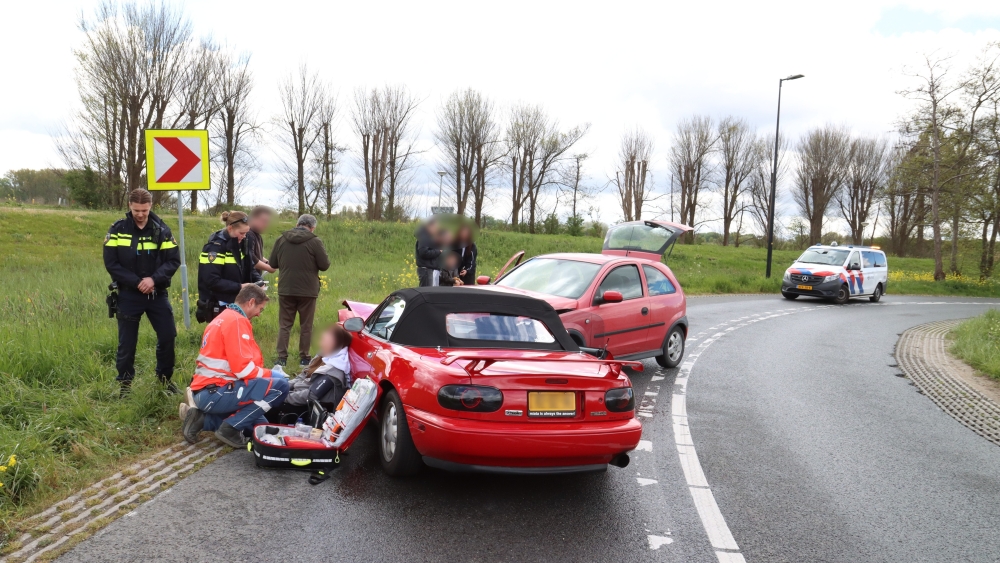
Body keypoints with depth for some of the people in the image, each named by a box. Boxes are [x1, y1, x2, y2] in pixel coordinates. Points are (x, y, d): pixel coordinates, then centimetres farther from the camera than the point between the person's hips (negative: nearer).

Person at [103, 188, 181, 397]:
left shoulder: (161, 229, -2)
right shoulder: (118, 229, -5)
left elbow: (174, 260, -5)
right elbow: (111, 263, -8)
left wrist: (154, 279, -20)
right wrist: (136, 282, -16)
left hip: (157, 293, 1)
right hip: (129, 295, -1)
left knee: (168, 337, 2)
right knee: (127, 343, 5)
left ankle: (165, 377, 22)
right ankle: (125, 383, 22)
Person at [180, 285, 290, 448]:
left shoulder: (224, 318, 18)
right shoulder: (236, 321, -14)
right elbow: (244, 369, -21)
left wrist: (266, 374, 13)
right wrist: (271, 374, -4)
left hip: (206, 391, 10)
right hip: (215, 392, -10)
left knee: (259, 425, 20)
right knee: (279, 385, -19)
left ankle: (203, 418, 11)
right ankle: (231, 428, -9)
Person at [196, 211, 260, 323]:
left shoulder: (240, 244, 7)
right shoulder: (215, 247, -17)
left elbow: (249, 267, 15)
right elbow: (212, 281, -24)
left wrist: (258, 281, -6)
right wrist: (239, 287, -24)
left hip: (235, 305, 8)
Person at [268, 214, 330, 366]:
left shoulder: (281, 239, -1)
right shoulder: (315, 241, -12)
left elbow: (273, 263, 5)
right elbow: (325, 265, -10)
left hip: (285, 289, 2)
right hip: (308, 291, -2)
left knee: (284, 325, 11)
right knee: (306, 326, 10)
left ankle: (282, 358, 7)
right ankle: (304, 358, 16)